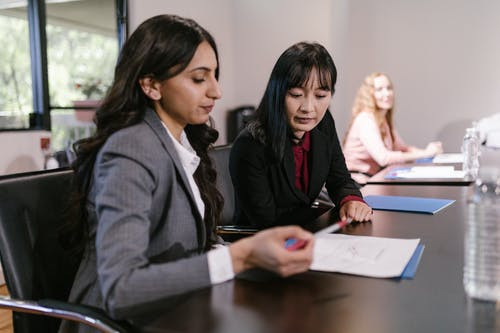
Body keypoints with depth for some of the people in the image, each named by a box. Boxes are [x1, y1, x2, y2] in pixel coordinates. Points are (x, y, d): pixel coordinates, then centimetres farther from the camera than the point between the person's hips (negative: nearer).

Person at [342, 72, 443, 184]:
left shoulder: (384, 119, 11)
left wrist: (428, 151, -7)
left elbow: (401, 147, 12)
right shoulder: (365, 119, -17)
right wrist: (424, 154, -21)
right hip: (358, 182, -8)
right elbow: (383, 158, -26)